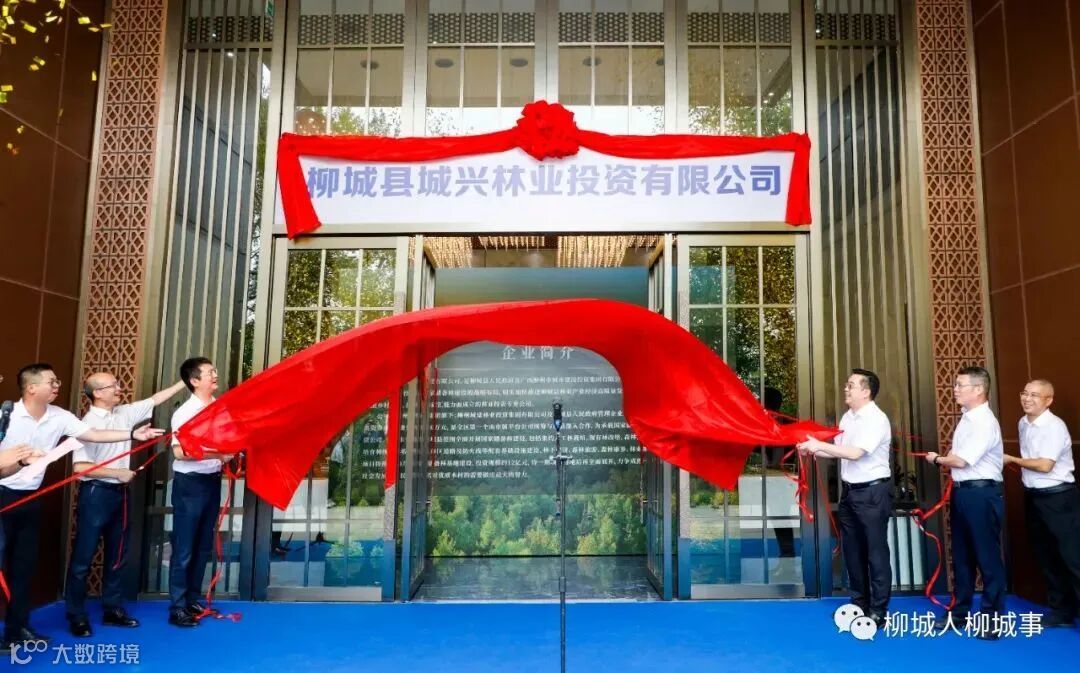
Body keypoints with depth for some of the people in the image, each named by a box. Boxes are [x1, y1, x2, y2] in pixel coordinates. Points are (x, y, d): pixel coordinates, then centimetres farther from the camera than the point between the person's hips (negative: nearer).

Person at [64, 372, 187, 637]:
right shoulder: (88, 424, -15)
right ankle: (76, 616, 15)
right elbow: (80, 467, -20)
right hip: (95, 494, -7)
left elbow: (154, 400, 14)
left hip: (118, 493, 7)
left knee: (117, 555, 14)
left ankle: (113, 609, 25)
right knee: (83, 558, 3)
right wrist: (117, 473, -17)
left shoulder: (124, 413, 5)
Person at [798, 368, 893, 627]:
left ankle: (878, 611, 12)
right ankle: (859, 604, 28)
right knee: (852, 550, 15)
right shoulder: (847, 417, 8)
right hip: (850, 491, 8)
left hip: (873, 492, -8)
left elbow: (855, 453, -24)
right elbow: (838, 451, 11)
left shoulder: (877, 419, -16)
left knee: (876, 551, 1)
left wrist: (819, 445, -21)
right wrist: (812, 450, -5)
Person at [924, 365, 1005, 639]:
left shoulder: (985, 422, -16)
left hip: (982, 494, -9)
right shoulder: (966, 419, 12)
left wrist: (937, 459, -3)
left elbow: (961, 460, -19)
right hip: (963, 493, 9)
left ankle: (992, 619, 12)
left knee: (987, 556, 1)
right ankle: (959, 613, 26)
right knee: (962, 555, 15)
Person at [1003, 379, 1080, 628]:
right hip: (1034, 497, 8)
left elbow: (1045, 465, -22)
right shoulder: (1023, 423, 8)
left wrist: (1012, 460, -9)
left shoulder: (1054, 426, -18)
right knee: (1046, 557, 15)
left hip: (1059, 498, -8)